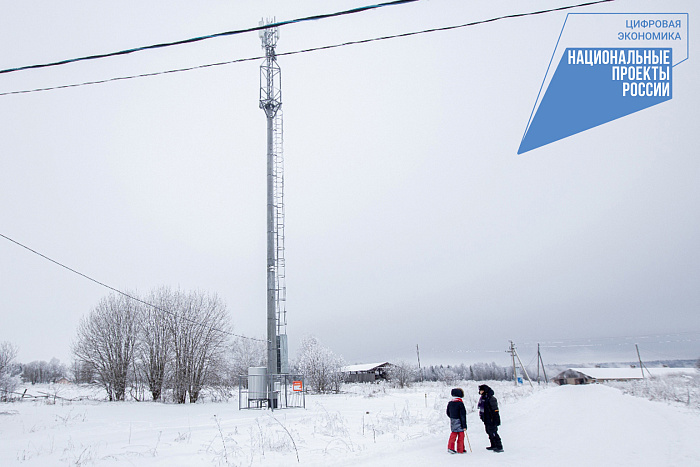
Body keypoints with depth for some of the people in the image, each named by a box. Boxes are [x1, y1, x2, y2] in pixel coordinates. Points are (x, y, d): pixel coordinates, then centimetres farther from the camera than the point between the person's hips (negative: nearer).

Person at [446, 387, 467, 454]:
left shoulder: (450, 403, 2)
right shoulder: (460, 403, -18)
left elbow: (448, 413, 12)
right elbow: (463, 415, -17)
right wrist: (464, 426, -13)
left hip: (452, 422, 6)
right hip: (459, 423, -6)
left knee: (453, 434, 17)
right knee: (461, 435, 6)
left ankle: (450, 448, 12)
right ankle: (460, 450, 13)